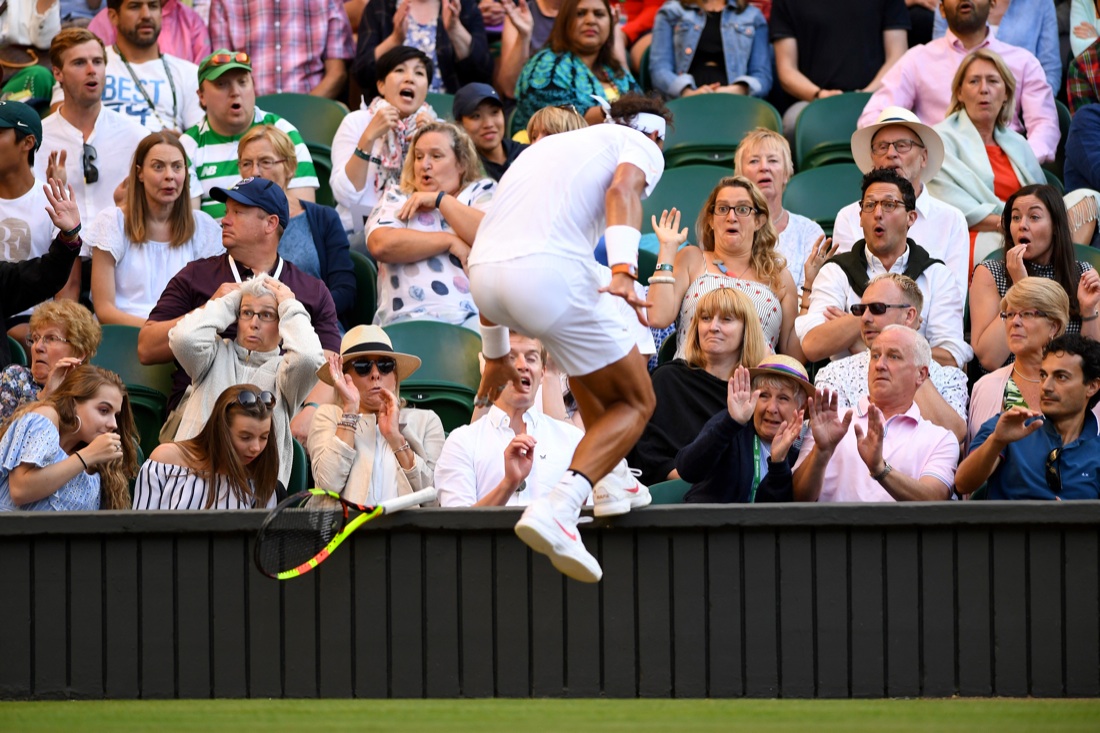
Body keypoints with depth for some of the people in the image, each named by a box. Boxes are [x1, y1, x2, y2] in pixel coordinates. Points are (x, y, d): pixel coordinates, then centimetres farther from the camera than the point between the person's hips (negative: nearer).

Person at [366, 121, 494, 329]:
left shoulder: (482, 192, 21)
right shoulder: (396, 198, 21)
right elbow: (380, 244, -2)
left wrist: (440, 199, 3)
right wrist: (451, 242, -2)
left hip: (477, 314, 0)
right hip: (413, 315, 0)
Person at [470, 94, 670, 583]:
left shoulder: (544, 148, 37)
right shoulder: (641, 145, 18)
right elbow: (622, 189, -9)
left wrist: (495, 355, 46)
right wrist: (623, 270, -24)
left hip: (482, 269, 7)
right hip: (550, 270, -7)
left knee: (589, 356, 37)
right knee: (634, 403, 7)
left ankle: (613, 482, 33)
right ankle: (556, 509, -15)